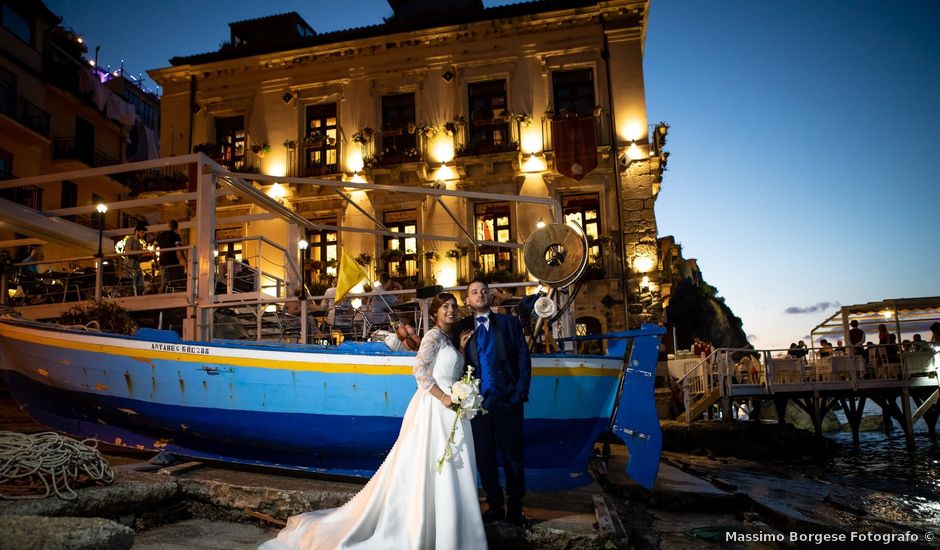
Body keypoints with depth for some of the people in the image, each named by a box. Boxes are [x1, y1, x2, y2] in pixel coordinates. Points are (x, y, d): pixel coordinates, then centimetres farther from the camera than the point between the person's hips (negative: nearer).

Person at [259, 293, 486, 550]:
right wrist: (443, 398, -19)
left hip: (449, 412, 9)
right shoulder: (434, 335, -9)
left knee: (447, 470, 12)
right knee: (427, 468, -3)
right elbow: (419, 370, -22)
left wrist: (461, 348, 10)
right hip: (433, 409, -9)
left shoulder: (451, 338, 18)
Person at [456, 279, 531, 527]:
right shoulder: (461, 328, 6)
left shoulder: (510, 323, 5)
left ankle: (514, 508, 22)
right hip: (477, 402, 1)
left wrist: (519, 394, -6)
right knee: (484, 458, 9)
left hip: (507, 401, 0)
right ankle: (495, 506, 25)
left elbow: (524, 360, 2)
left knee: (513, 457, 7)